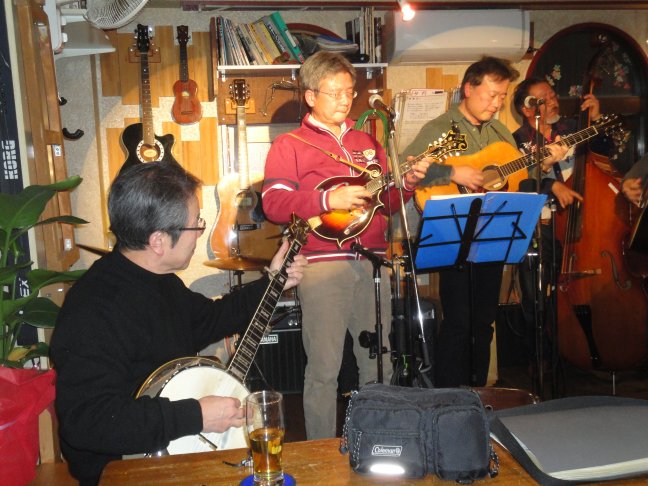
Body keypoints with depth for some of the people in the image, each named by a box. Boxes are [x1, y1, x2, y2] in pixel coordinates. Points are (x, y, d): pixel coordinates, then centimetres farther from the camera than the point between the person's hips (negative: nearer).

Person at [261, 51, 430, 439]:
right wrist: (328, 199, -20)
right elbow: (274, 204, -9)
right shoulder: (290, 145, 3)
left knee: (379, 364, 12)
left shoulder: (367, 142, 20)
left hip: (373, 261, 5)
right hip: (322, 265, -5)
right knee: (324, 369, -1)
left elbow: (386, 202, 22)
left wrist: (407, 184, 2)